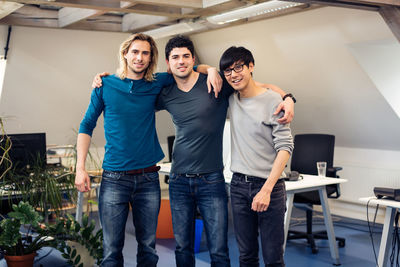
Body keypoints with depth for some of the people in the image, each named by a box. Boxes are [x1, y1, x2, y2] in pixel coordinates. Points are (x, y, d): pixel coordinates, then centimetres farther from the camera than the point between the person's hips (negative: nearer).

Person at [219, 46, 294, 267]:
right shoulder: (231, 99, 8)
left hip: (269, 185, -4)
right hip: (239, 185, 5)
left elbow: (285, 147, -12)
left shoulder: (272, 101, -8)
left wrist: (266, 189, -19)